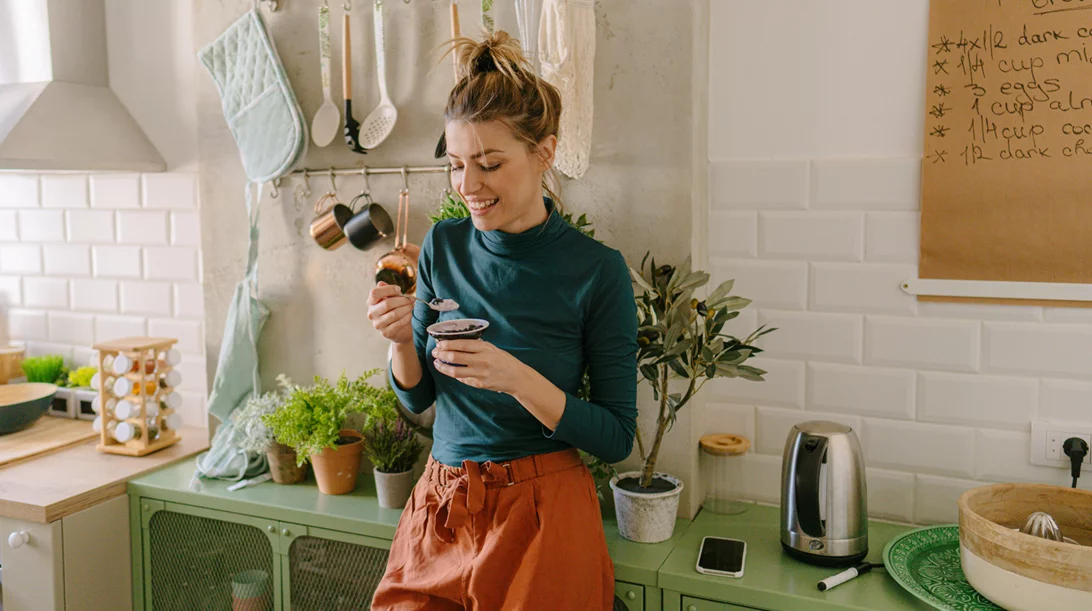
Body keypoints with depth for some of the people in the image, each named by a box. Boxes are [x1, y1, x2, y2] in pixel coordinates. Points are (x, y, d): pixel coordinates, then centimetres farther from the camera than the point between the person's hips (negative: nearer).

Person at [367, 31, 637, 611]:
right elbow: (417, 396, 7)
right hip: (440, 506, 4)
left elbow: (617, 437, -11)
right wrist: (401, 340, -14)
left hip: (543, 516, -3)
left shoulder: (597, 270, -14)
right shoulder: (444, 246, -2)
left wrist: (517, 378, -25)